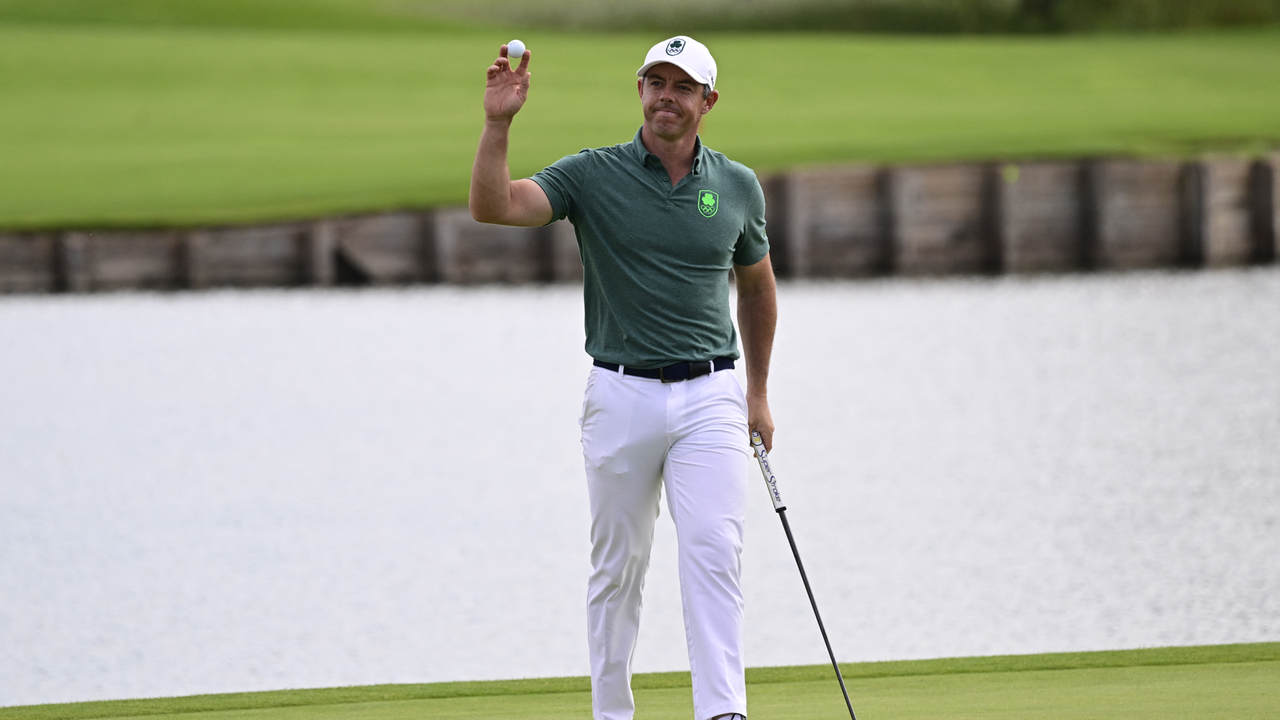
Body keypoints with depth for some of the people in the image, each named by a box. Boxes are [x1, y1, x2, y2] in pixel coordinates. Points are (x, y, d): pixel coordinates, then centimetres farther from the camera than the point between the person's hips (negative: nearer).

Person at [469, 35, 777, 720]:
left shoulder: (737, 187, 5)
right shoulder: (593, 175, -2)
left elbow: (756, 285, 20)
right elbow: (493, 205, -16)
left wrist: (758, 393, 20)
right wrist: (498, 123, -31)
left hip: (709, 398, 1)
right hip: (621, 397, -1)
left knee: (714, 553, -12)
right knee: (617, 563, 7)